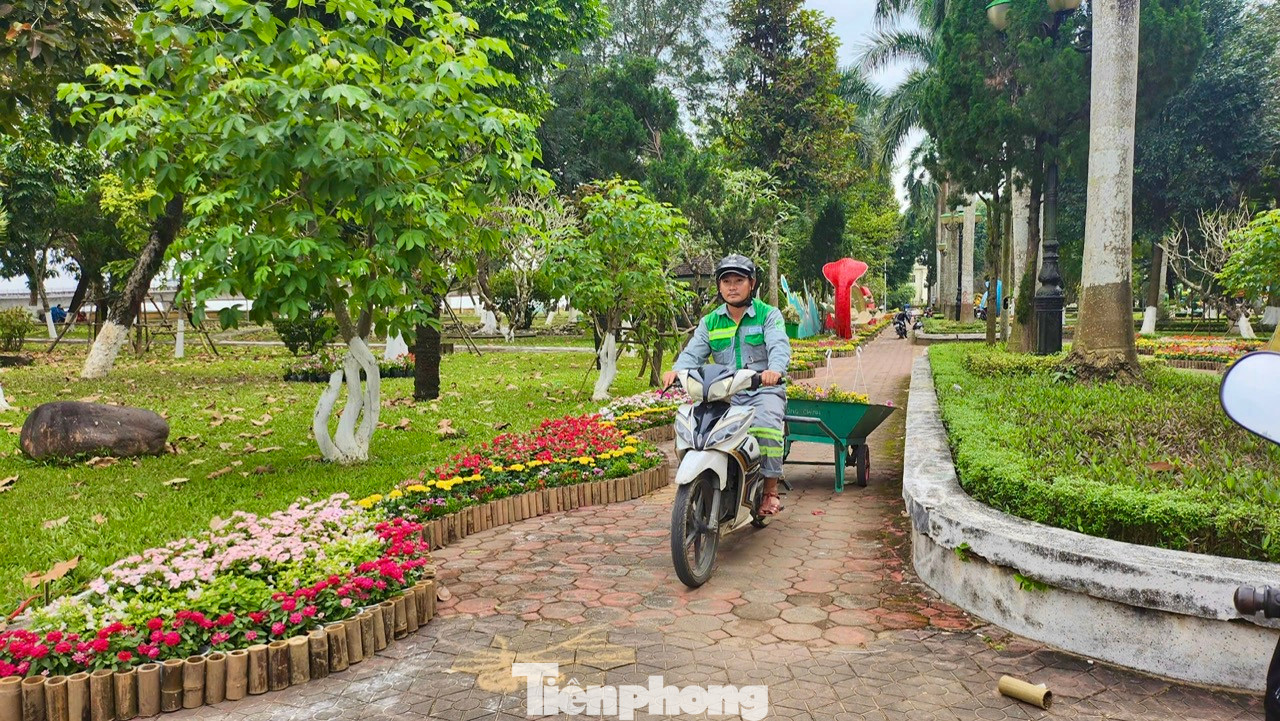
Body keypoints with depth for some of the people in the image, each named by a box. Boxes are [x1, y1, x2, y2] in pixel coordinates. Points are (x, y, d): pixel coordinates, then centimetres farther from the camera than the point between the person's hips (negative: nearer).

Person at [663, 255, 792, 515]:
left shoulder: (769, 315, 5)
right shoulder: (709, 322, 16)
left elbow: (779, 346, -13)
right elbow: (693, 353, 3)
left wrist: (775, 369, -37)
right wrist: (676, 370, -21)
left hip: (763, 389, -3)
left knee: (766, 426, -31)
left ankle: (771, 491, -16)